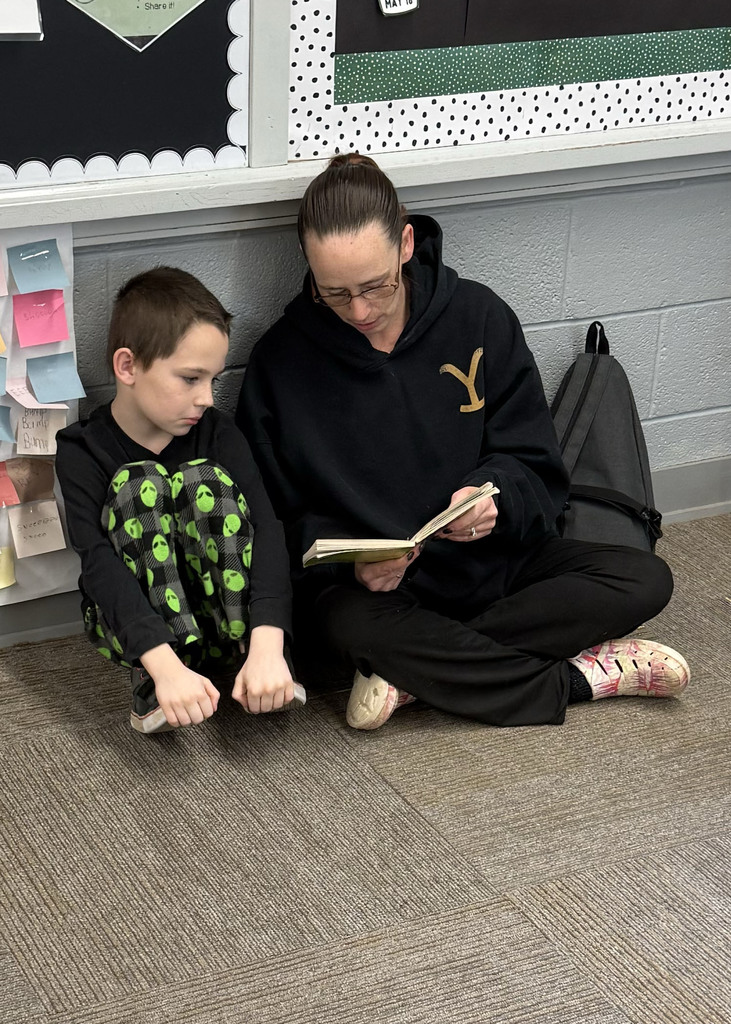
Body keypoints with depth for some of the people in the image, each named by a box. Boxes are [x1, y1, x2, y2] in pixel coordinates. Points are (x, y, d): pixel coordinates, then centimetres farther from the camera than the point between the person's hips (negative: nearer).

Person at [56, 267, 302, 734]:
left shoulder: (218, 433, -5)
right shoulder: (83, 451, -13)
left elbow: (266, 529, -20)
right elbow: (100, 566, -27)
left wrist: (267, 644, -38)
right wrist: (164, 664, -45)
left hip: (229, 615, 2)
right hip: (131, 622, -2)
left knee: (203, 480, -22)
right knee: (139, 484, -25)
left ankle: (250, 656, -21)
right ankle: (153, 681, -30)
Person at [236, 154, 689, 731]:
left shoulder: (478, 318, -4)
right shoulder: (282, 360, -8)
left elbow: (535, 468, -1)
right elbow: (281, 516, -2)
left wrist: (493, 495, -24)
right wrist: (346, 557, -22)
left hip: (488, 561, 3)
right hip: (368, 583, -3)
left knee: (645, 580, -18)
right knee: (354, 628, -39)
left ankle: (420, 673, -23)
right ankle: (581, 676, -21)